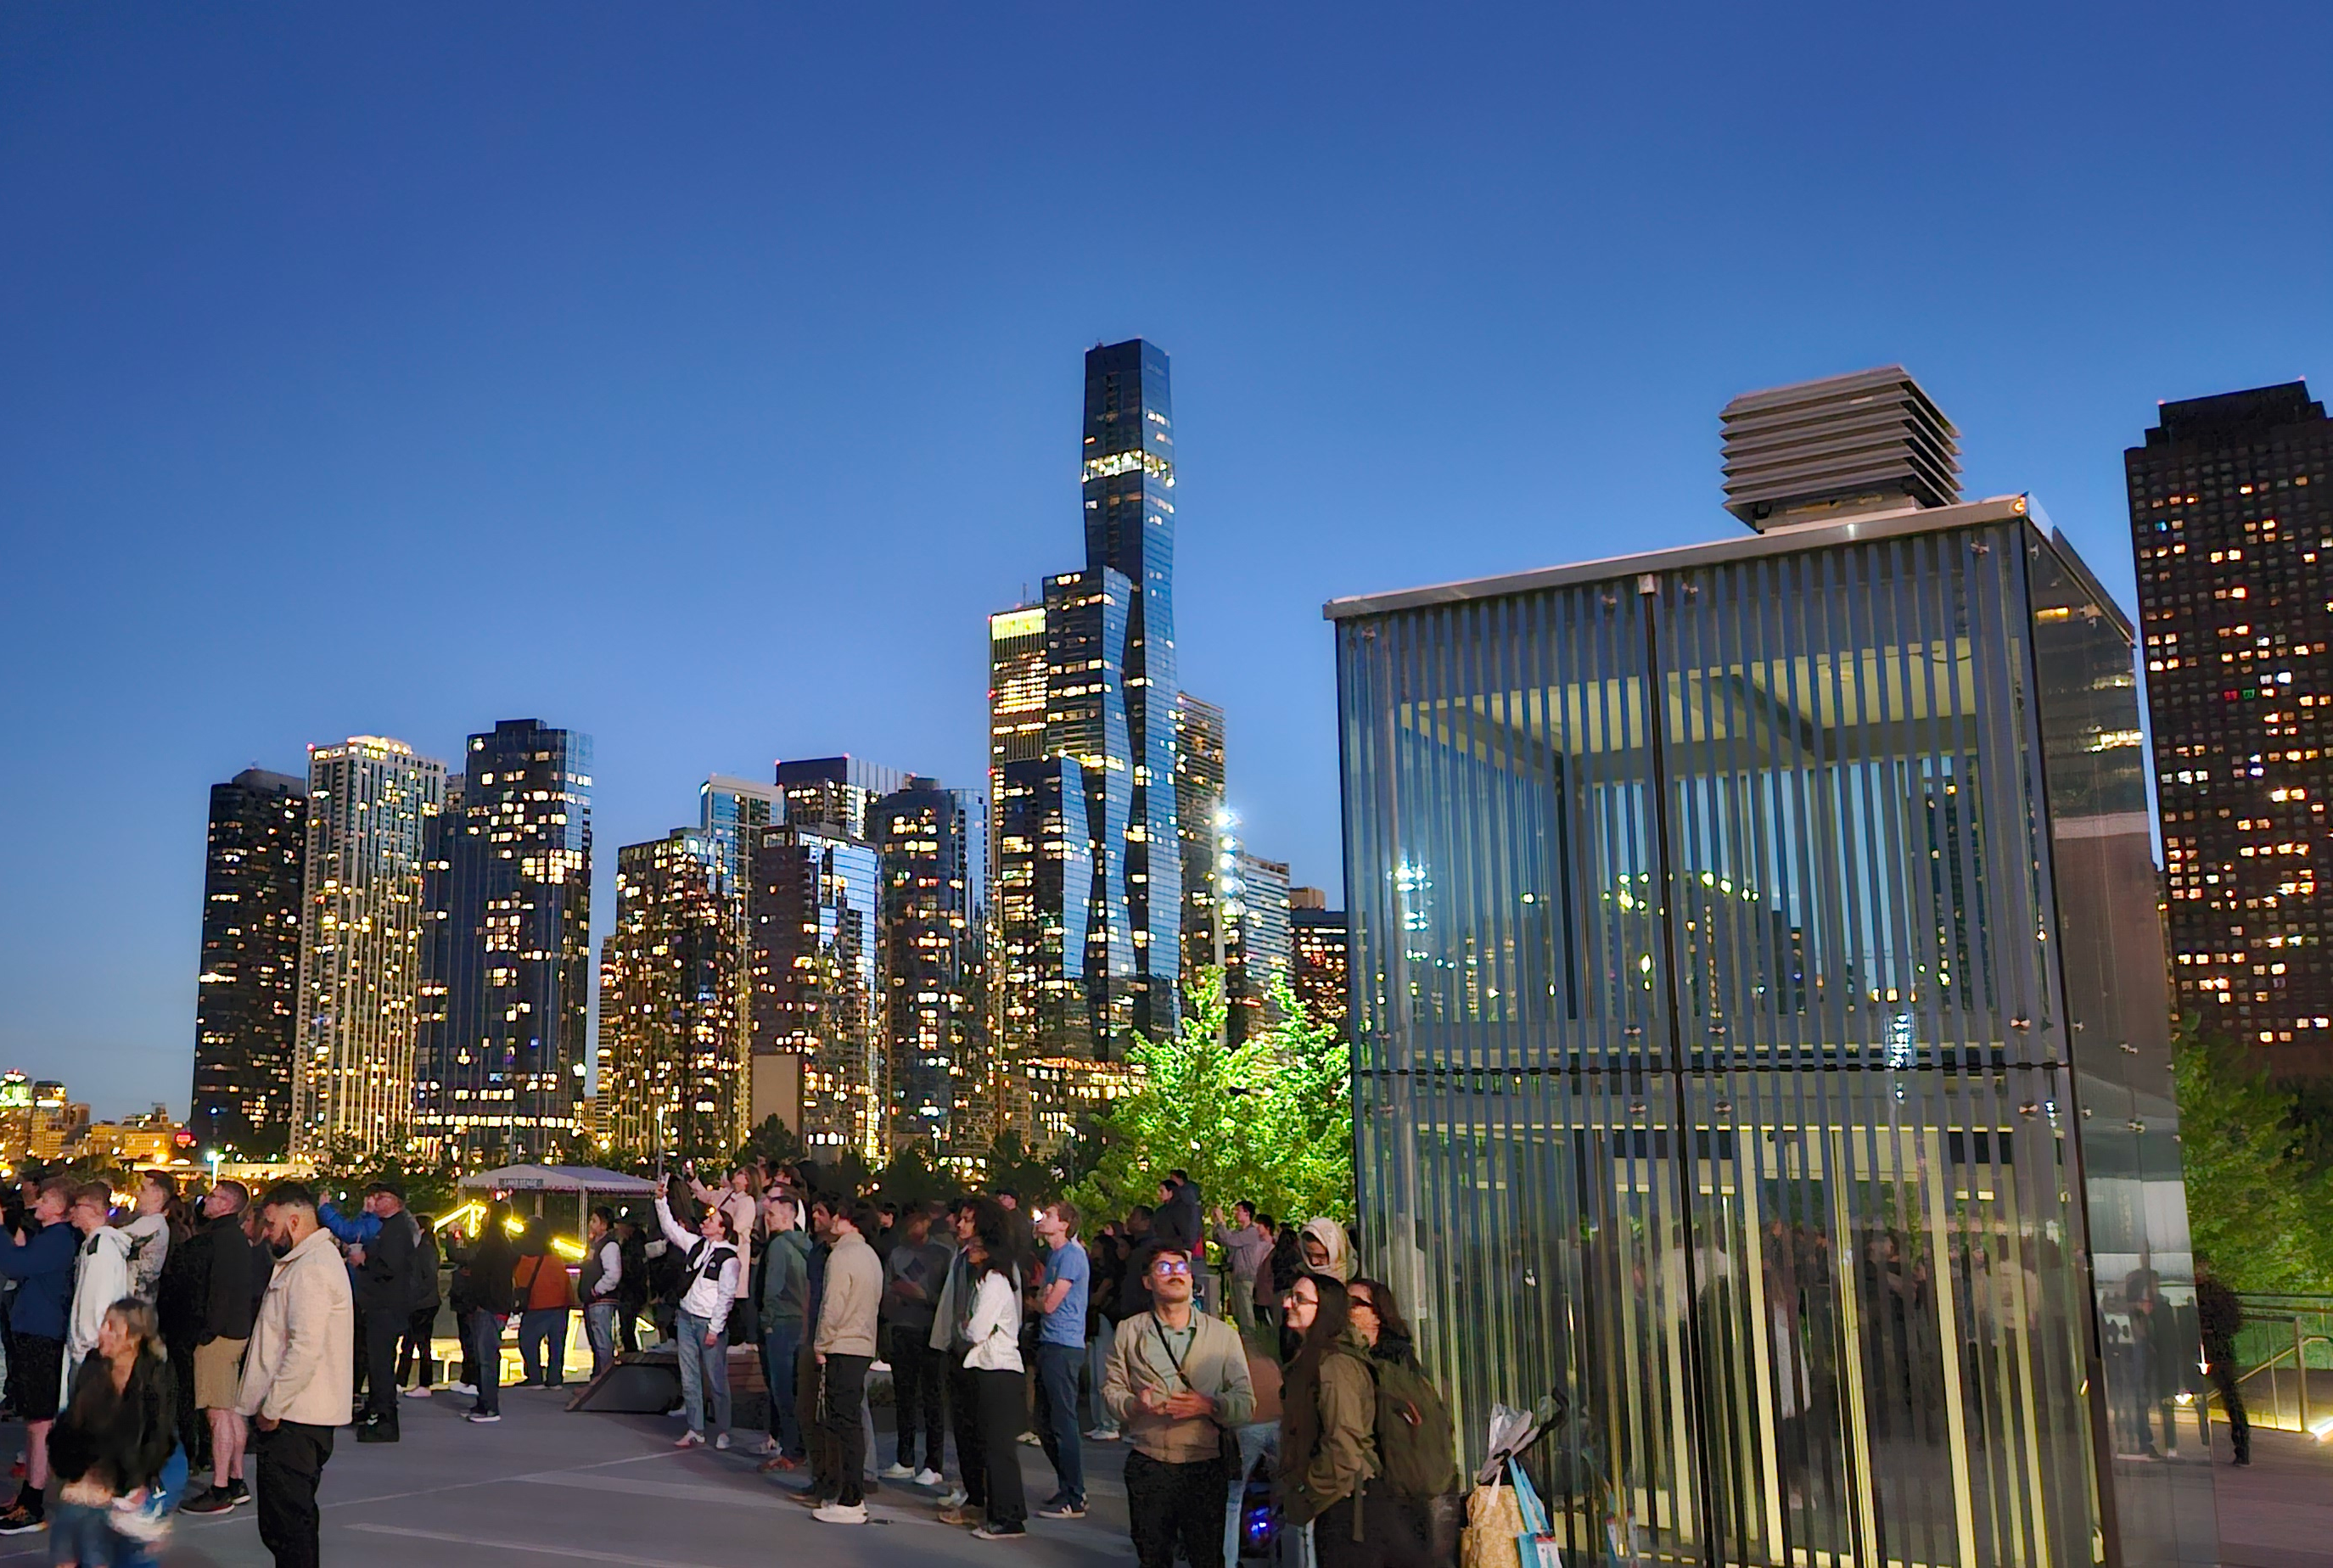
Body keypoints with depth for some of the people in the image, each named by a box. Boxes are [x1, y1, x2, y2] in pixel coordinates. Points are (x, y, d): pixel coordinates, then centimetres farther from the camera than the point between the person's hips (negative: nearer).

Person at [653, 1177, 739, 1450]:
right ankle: (695, 1431, 15)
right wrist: (662, 1201, 9)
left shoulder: (728, 1258, -9)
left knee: (717, 1381, -1)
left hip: (710, 1323, -7)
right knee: (689, 1378, 8)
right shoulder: (695, 1244, 10)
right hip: (686, 1318, 7)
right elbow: (670, 1228, 19)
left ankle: (722, 1432, 9)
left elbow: (726, 1296, -11)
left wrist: (715, 1329, -14)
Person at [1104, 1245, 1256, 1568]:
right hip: (1148, 1466, 1)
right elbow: (1111, 1389, 9)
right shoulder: (1129, 1332, 10)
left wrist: (1209, 1406, -16)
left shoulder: (1224, 1334, 7)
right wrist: (1134, 1405, -13)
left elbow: (1245, 1400, 3)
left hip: (1206, 1467, -1)